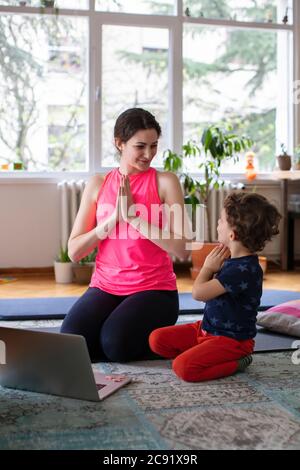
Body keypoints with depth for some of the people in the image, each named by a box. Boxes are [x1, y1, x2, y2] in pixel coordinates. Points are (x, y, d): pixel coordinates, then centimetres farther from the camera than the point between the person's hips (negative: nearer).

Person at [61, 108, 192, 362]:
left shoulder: (165, 181, -2)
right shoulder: (99, 183, 6)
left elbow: (182, 249, -14)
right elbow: (74, 251, 0)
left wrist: (134, 216, -17)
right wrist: (114, 218, -13)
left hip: (154, 289, -2)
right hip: (105, 286, 3)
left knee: (115, 344, -27)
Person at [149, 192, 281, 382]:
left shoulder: (245, 270, -25)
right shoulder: (233, 260, 5)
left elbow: (199, 292, -24)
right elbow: (206, 289, 14)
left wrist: (208, 267, -6)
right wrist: (212, 268, -3)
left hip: (231, 339, -9)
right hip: (207, 328, 9)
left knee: (183, 367, -27)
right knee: (157, 339, 2)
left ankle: (236, 363, -8)